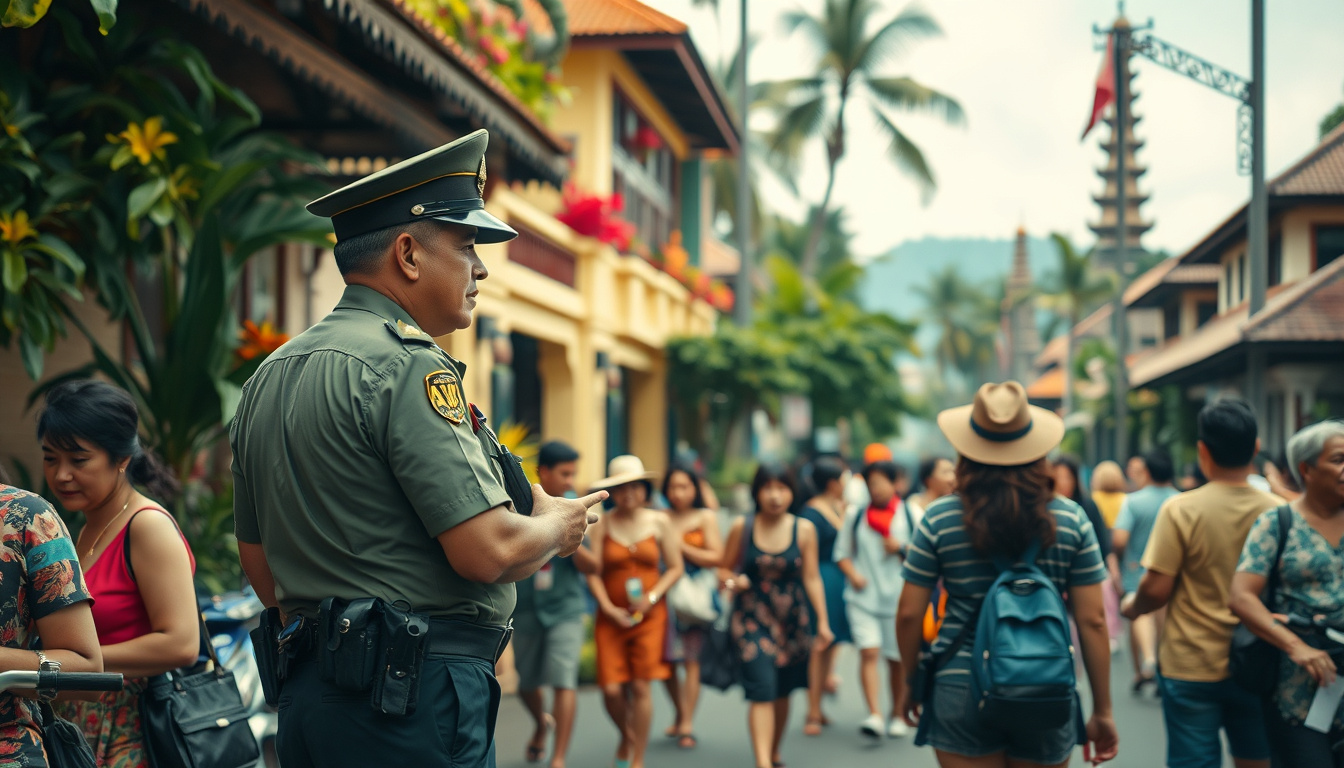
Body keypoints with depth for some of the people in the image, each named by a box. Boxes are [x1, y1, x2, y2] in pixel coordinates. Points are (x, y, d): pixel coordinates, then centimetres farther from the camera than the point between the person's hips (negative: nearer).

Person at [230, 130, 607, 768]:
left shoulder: (270, 375, 14)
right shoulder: (407, 365, -15)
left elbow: (261, 569, 18)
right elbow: (488, 550, -20)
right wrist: (558, 526, 0)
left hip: (309, 695, 9)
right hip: (414, 695, -9)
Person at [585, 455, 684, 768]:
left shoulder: (659, 522, 3)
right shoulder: (602, 524, 1)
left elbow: (675, 568, 5)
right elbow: (593, 572, -1)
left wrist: (651, 598, -9)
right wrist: (608, 608, -12)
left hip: (649, 615, 0)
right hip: (611, 616, 0)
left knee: (640, 686, -5)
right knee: (611, 689, -5)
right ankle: (626, 736, 28)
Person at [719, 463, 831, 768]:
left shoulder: (804, 530, 0)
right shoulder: (742, 528, -2)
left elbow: (812, 578, 3)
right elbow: (725, 568, 8)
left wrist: (822, 621, 0)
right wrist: (731, 580, -15)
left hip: (792, 619, 2)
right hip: (752, 618, -2)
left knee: (782, 692, 13)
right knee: (761, 690, -15)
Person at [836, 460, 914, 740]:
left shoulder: (911, 515, 1)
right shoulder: (856, 516, 7)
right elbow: (842, 552, 12)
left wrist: (902, 547, -13)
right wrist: (853, 574, -6)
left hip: (898, 598, 0)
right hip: (863, 596, 0)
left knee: (897, 659, 8)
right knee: (869, 652, -15)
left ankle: (897, 714, 26)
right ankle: (875, 715, -19)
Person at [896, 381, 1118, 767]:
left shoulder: (939, 518, -3)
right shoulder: (1071, 519, -1)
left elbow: (909, 614, 0)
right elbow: (1092, 620, -1)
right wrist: (1102, 711, 7)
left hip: (960, 691, -1)